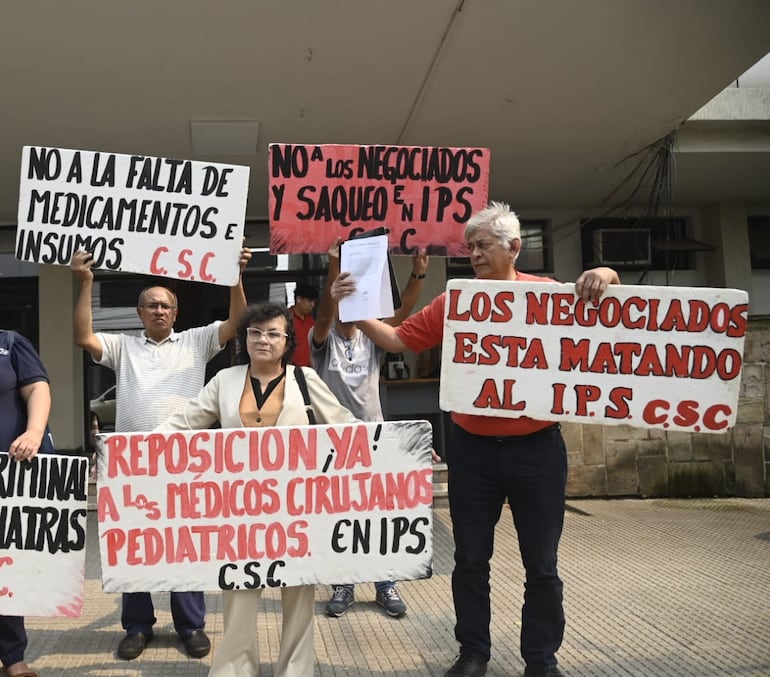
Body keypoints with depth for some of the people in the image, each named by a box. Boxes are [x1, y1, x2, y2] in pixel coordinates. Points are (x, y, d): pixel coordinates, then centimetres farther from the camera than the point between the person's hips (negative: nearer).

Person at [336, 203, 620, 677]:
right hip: (472, 449, 1)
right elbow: (397, 340, 4)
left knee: (541, 564, 10)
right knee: (471, 559, 12)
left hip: (537, 448, -1)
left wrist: (605, 277, -17)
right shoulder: (453, 302, 2)